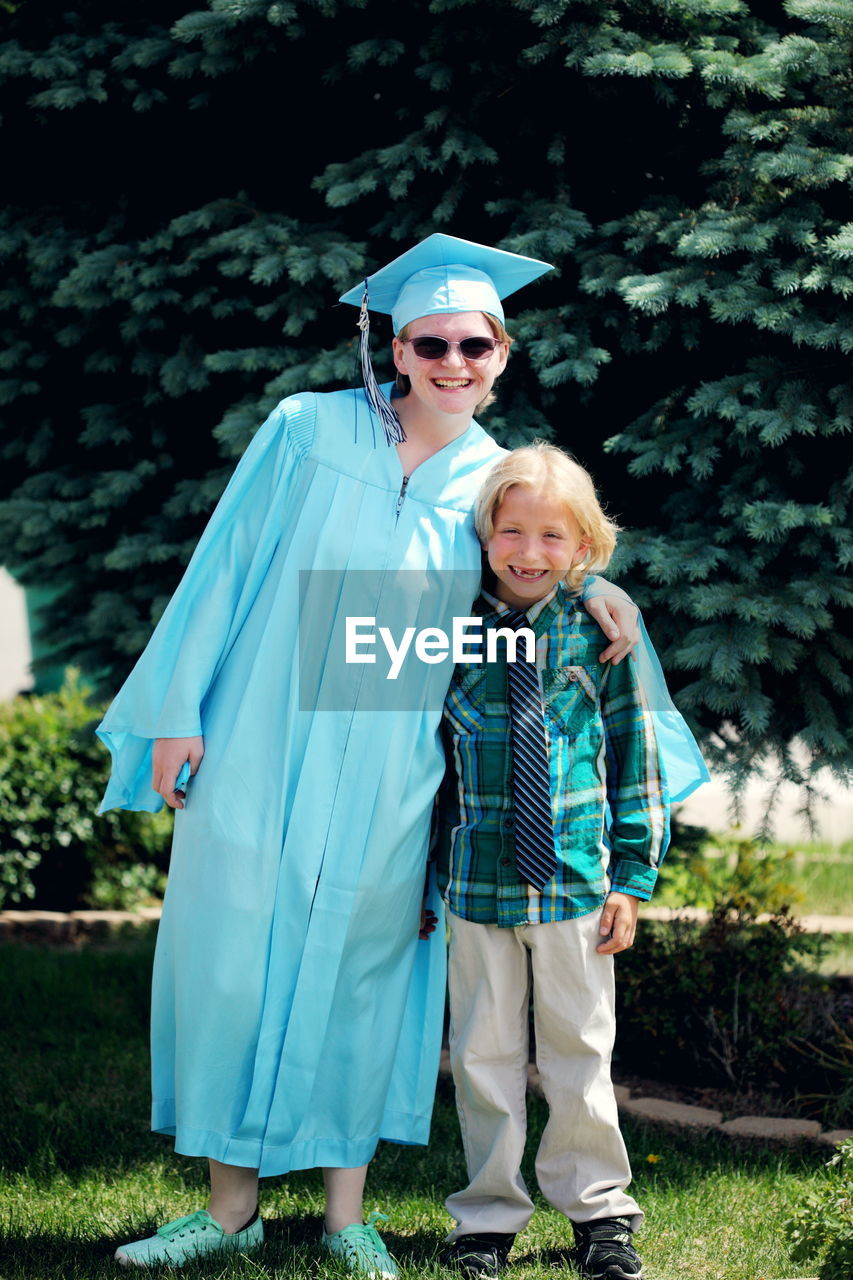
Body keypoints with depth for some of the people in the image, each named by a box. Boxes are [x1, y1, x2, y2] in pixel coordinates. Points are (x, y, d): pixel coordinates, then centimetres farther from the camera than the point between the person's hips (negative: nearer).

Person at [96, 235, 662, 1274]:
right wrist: (178, 708, -4)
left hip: (383, 779, 1)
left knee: (360, 966, 6)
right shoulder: (306, 431, -3)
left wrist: (595, 585, -1)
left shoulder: (498, 484, 3)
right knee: (232, 954, 1)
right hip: (260, 750, -1)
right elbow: (224, 567, -1)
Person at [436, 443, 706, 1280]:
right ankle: (489, 1213, 20)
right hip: (478, 880, 0)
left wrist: (632, 877, 1)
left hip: (576, 879, 0)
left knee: (579, 1049, 9)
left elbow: (634, 755, 4)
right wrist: (427, 875, 7)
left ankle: (598, 1209, 22)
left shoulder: (599, 630, -1)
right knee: (484, 1052, 7)